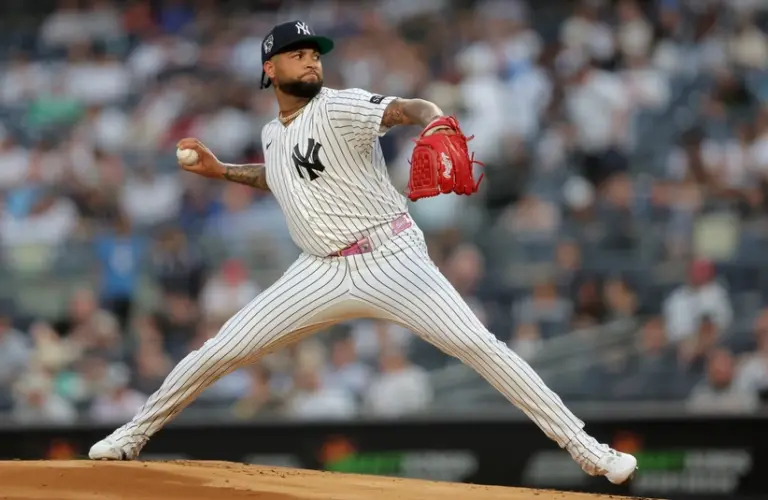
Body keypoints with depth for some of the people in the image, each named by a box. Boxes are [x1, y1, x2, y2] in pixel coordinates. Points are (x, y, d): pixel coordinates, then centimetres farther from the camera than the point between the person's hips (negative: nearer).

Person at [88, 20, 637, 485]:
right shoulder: (274, 133, 12)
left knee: (478, 345, -18)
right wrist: (221, 171, 23)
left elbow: (410, 108, -27)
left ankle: (584, 448, -15)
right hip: (323, 273, 5)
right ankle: (134, 435, 21)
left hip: (391, 260, -5)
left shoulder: (339, 108, -9)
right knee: (217, 353, 1)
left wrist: (435, 123, -50)